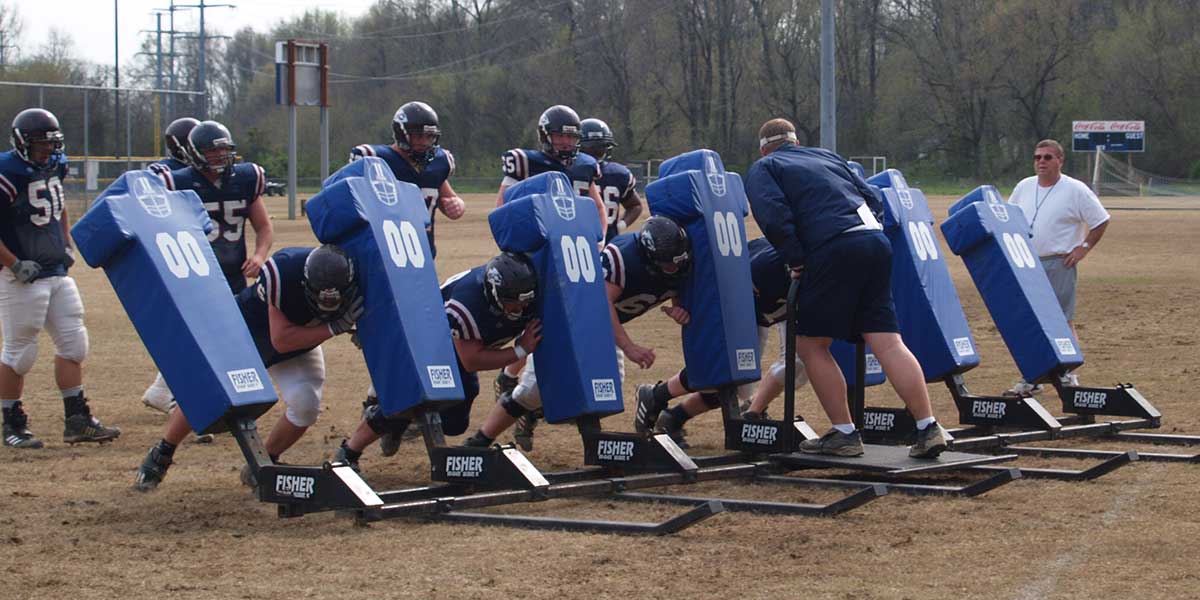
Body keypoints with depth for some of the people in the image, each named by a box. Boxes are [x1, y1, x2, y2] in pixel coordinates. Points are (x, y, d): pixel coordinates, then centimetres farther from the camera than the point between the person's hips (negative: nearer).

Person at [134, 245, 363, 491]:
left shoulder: (353, 281, -32)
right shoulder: (283, 271, -43)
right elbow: (281, 340, -37)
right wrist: (333, 328, -44)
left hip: (303, 340, 3)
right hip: (246, 331, -3)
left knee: (306, 405, -16)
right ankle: (160, 455, 26)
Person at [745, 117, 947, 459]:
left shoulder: (762, 169, 14)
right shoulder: (828, 158, 32)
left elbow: (772, 214, -6)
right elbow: (873, 200, 25)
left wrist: (795, 259, 1)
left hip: (834, 249, -6)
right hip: (875, 239, 6)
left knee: (811, 344, 7)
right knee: (888, 343, 3)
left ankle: (845, 434, 6)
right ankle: (928, 428, -4)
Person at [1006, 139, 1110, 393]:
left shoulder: (1075, 190, -6)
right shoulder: (1024, 187, 8)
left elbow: (1100, 221, -2)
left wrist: (1084, 248, -9)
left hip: (1059, 265, -5)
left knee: (1063, 320, -2)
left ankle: (1069, 375, 7)